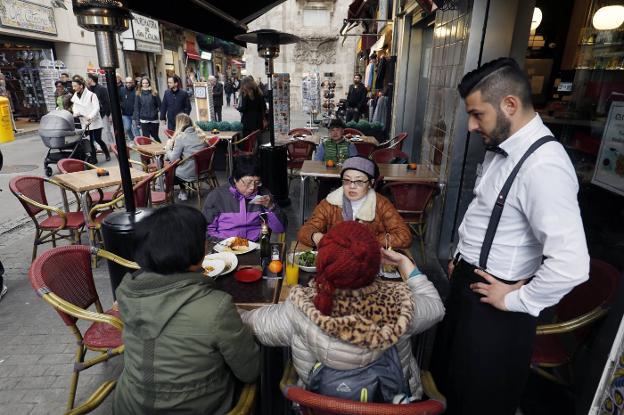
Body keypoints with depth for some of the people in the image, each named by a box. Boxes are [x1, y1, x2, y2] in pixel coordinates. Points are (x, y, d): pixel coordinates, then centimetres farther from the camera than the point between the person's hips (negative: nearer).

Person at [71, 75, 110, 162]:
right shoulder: (75, 97, 6)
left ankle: (107, 154, 18)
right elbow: (75, 108, 9)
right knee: (90, 141, 4)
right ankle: (93, 158, 11)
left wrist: (90, 116, -30)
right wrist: (76, 113, -14)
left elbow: (96, 108, -16)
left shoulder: (91, 95, -10)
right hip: (84, 123, 5)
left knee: (97, 139, -4)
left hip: (95, 122, -5)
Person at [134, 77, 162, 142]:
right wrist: (137, 120, -2)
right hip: (144, 120, 1)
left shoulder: (154, 93, -1)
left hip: (154, 119, -1)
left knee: (155, 136, 12)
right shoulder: (139, 94, 2)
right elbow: (136, 107, 3)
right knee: (146, 137, 4)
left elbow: (159, 104, -7)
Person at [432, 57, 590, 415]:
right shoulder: (502, 148, 3)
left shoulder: (544, 166, -27)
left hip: (492, 302, -8)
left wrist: (515, 300, -19)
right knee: (451, 378, 28)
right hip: (469, 281, 8)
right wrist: (460, 260, 12)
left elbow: (571, 264, -33)